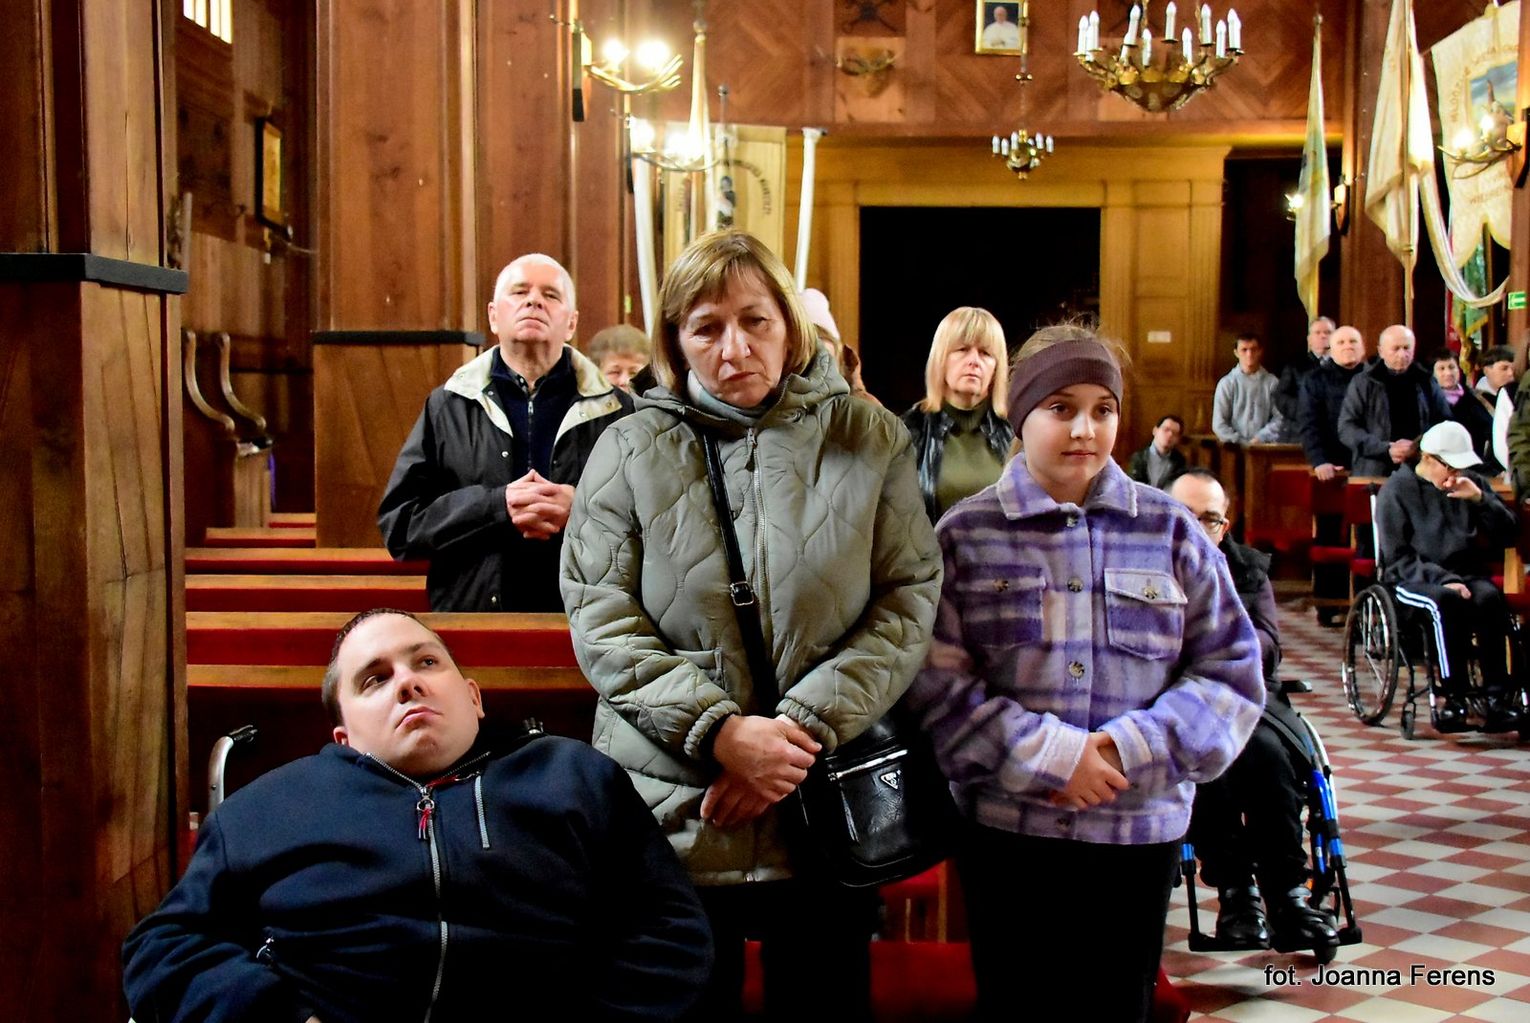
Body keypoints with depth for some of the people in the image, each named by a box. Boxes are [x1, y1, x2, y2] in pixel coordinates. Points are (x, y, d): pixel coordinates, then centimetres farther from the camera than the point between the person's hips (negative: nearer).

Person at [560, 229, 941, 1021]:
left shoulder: (868, 441, 2)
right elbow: (600, 619, -5)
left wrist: (806, 726, -14)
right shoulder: (630, 452, 1)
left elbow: (909, 599, -3)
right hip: (671, 810, 0)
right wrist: (720, 731, -16)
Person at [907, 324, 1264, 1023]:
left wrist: (1132, 749, -12)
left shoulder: (1170, 531, 4)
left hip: (1141, 829, 2)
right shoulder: (965, 533, 0)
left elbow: (1231, 670, 2)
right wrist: (1050, 755, -17)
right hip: (1006, 828, -1)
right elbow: (934, 681, -8)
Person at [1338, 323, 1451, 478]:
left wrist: (1420, 447, -10)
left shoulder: (1426, 382, 11)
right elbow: (1347, 427, -3)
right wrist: (1386, 450, -15)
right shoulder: (1363, 382, 3)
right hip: (1374, 473, -2)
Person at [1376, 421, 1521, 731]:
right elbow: (1397, 558, -4)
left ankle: (1498, 698, -32)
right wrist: (1442, 579, -18)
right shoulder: (1396, 491, 3)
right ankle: (1452, 694, -32)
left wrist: (1480, 499, -7)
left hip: (1467, 575, 3)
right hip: (1413, 580, -3)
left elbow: (1508, 535, 9)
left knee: (1489, 598, -31)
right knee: (1447, 602, -36)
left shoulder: (1472, 484, 15)